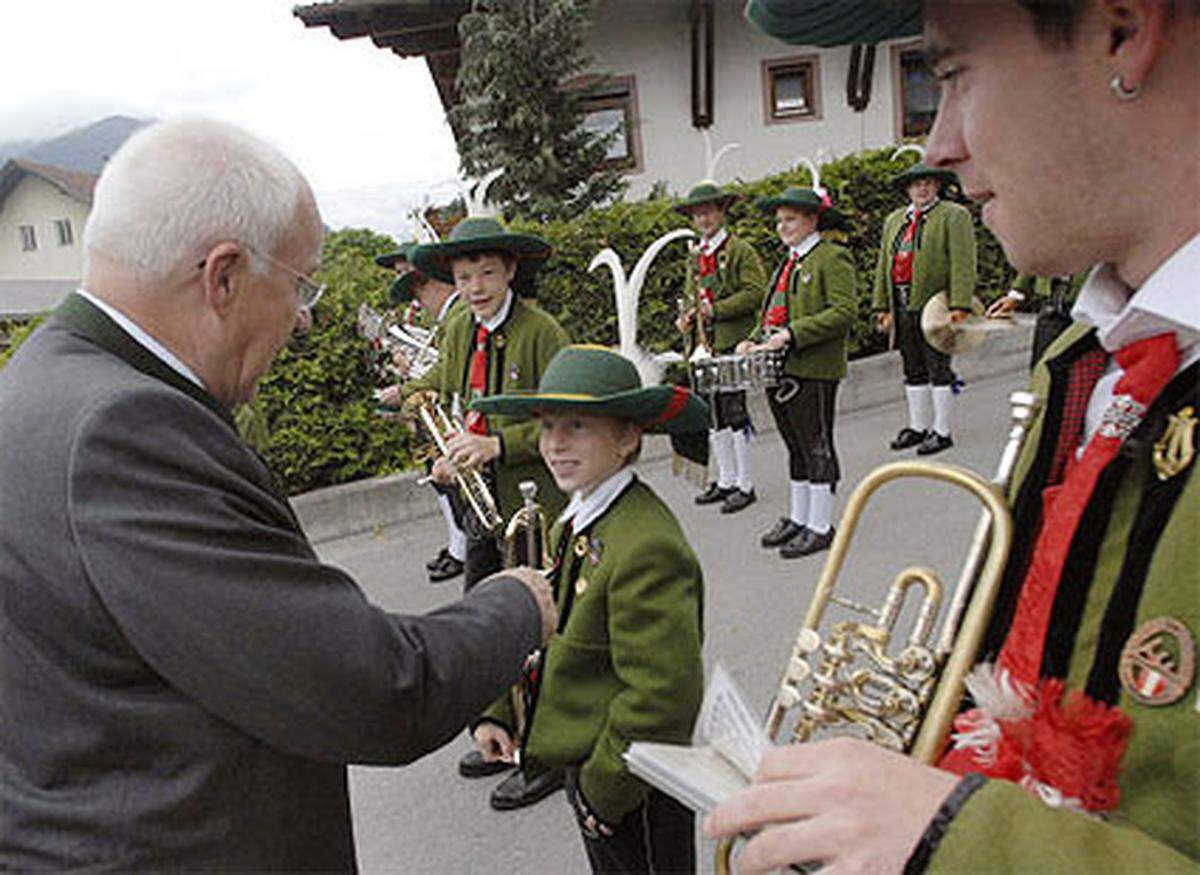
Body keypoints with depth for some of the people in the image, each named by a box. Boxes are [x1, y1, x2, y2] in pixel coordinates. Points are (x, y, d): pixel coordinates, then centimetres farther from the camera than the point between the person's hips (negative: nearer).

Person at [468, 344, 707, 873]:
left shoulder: (649, 550, -29)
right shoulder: (573, 522, 2)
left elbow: (664, 696, -29)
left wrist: (607, 788, -20)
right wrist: (497, 711, 4)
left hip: (632, 788, -8)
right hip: (582, 767, 9)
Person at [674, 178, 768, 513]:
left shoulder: (741, 251, -4)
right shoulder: (696, 258, 18)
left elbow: (755, 293, -13)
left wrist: (717, 310, -18)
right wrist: (686, 317, 4)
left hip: (732, 343, -7)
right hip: (703, 346, 7)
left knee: (734, 412, -5)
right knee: (713, 414, 11)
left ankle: (745, 485, 5)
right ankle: (726, 480, 22)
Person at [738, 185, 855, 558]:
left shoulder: (833, 258, -6)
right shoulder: (788, 263, 20)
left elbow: (844, 312, -16)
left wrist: (792, 334, -22)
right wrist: (755, 340, 5)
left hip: (813, 371, -8)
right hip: (780, 370, 8)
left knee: (817, 447, -2)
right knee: (796, 447, 15)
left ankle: (820, 527, 6)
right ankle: (797, 518, 24)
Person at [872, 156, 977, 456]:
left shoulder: (954, 215, 0)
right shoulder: (894, 220, 19)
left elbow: (962, 262, -10)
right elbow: (883, 265, 18)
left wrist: (960, 305, -19)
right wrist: (881, 306, 11)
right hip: (903, 307, 6)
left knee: (938, 368, -2)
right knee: (913, 370, 12)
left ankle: (941, 431, 4)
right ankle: (918, 426, 21)